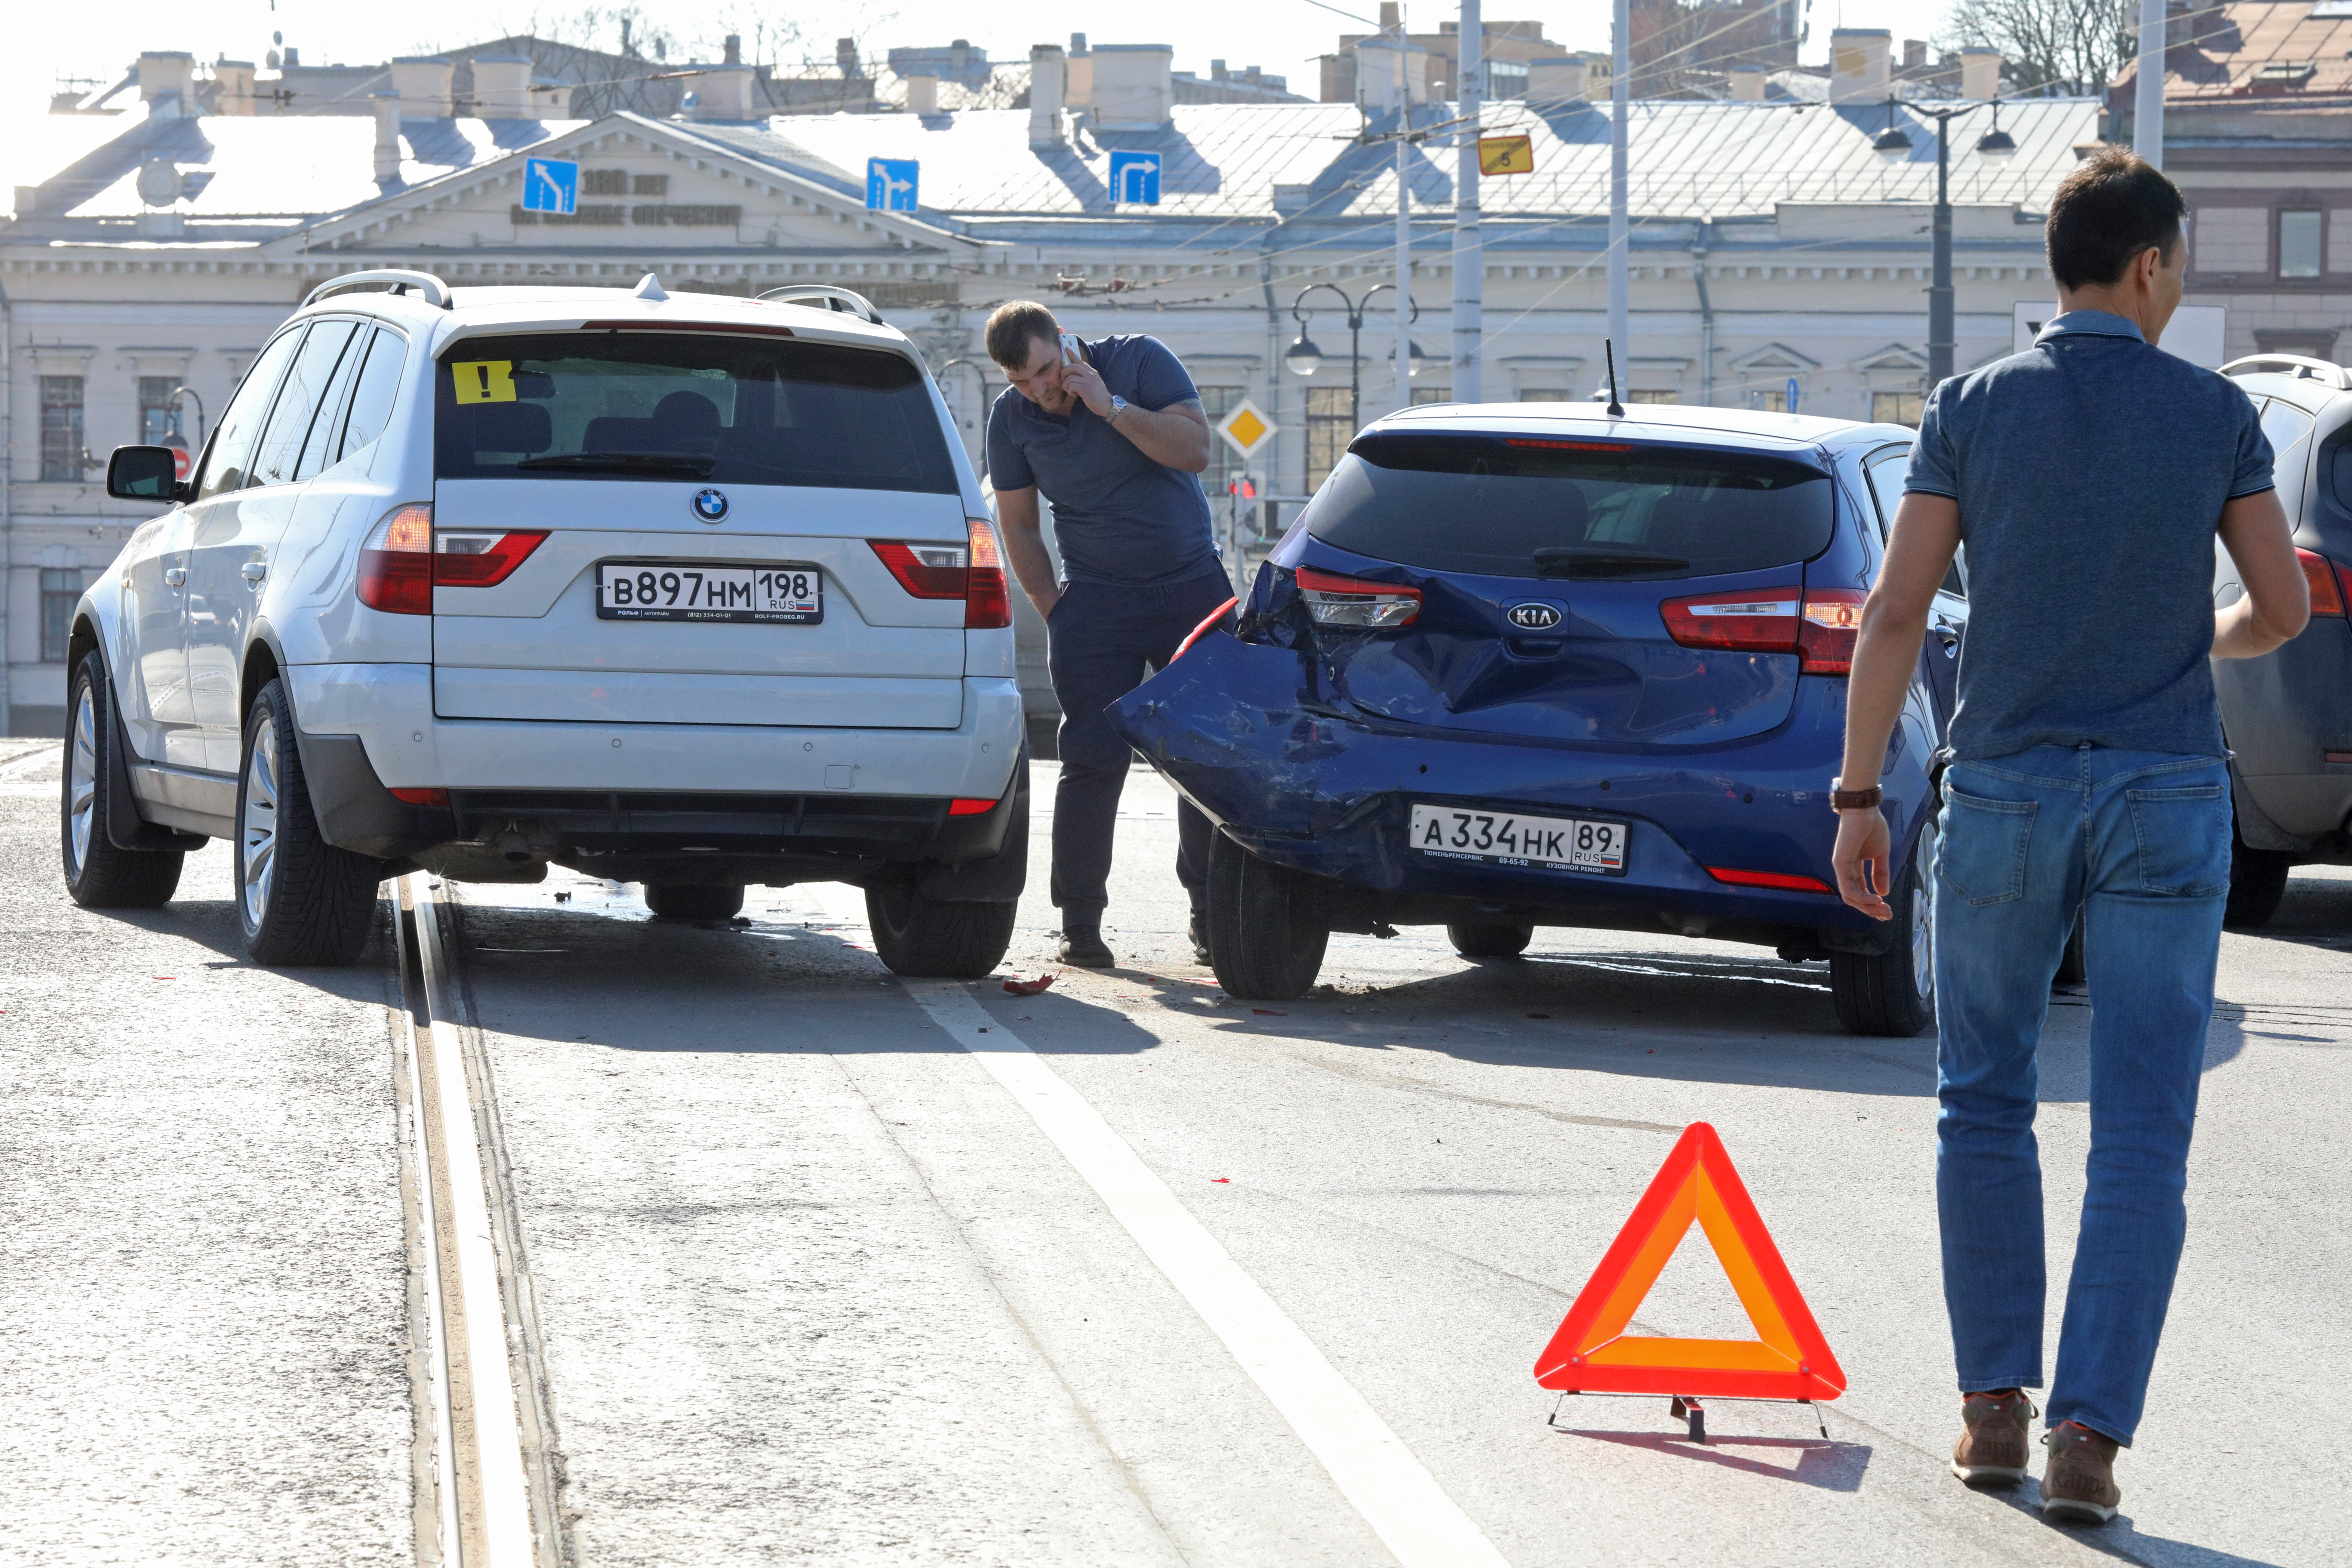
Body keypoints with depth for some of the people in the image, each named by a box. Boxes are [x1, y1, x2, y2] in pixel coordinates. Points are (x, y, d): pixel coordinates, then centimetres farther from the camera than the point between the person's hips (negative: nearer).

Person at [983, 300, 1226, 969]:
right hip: (1096, 603, 0)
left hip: (1192, 586, 0)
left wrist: (1110, 407, -24)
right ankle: (1080, 924, -4)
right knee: (1094, 762, -9)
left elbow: (1195, 450, -17)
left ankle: (1209, 914, 10)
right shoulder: (1012, 417, -3)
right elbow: (1018, 525, 6)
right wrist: (1054, 612, -1)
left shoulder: (1139, 361, -8)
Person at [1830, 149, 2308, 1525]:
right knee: (2142, 1131, 0)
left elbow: (1896, 612, -5)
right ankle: (2090, 1433, -8)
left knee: (1986, 1103, 16)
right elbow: (2284, 609, 3)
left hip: (2005, 791, 1)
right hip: (2167, 794, -1)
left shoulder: (1974, 408, -2)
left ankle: (1997, 1405, 14)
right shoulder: (2215, 414, -2)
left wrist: (1858, 794, 0)